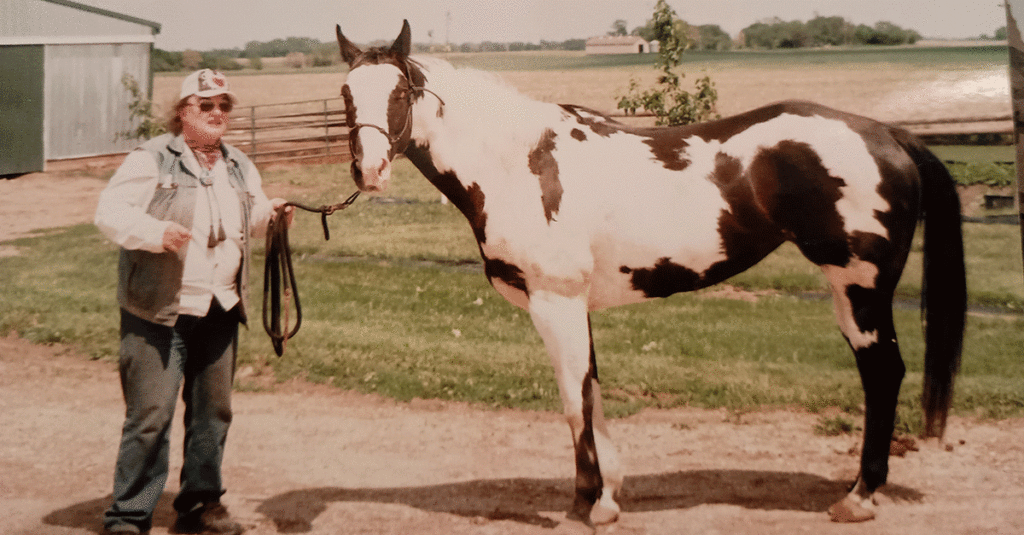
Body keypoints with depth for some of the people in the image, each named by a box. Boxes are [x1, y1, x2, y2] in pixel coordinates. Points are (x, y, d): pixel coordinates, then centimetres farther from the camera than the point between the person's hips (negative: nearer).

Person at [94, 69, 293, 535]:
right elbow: (109, 212, -14)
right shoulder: (151, 160, -5)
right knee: (150, 414, -7)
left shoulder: (239, 167, 14)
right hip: (158, 311, -6)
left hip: (221, 310, 6)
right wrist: (156, 231, -30)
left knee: (212, 412, 13)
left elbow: (253, 219, 30)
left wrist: (273, 214, 8)